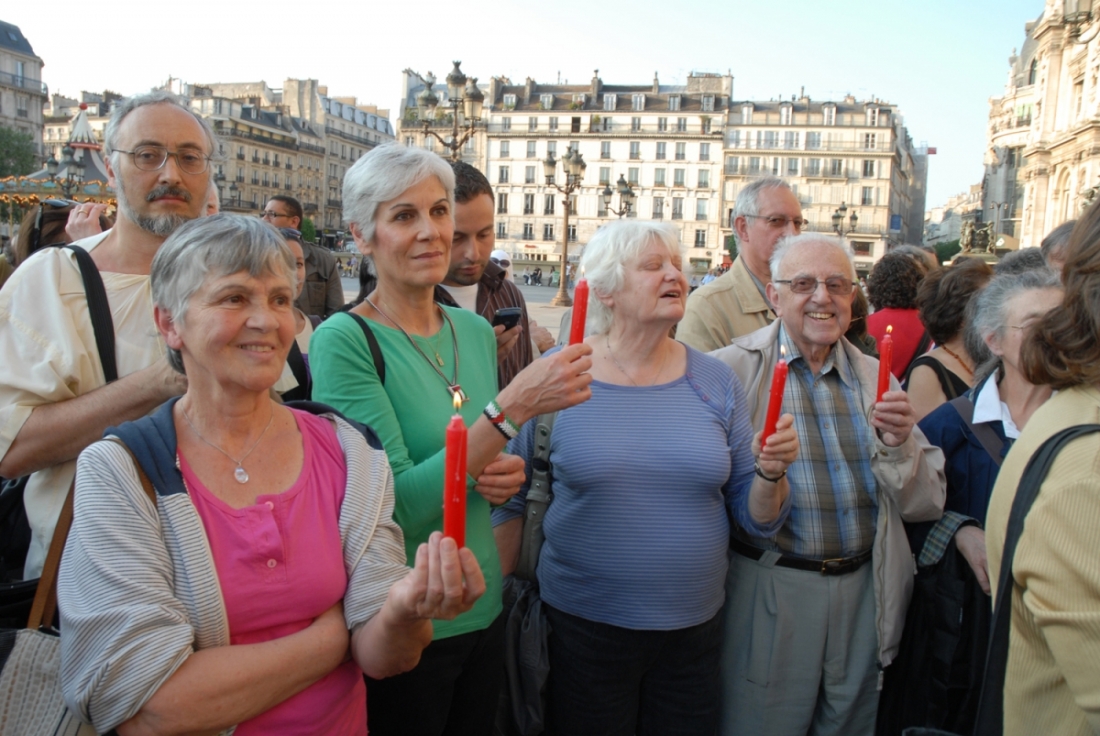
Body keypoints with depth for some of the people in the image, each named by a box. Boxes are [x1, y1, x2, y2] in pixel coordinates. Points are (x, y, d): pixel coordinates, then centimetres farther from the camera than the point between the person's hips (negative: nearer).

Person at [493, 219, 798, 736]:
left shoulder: (715, 382, 0)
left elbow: (754, 517, 4)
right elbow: (511, 502, -2)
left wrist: (771, 474, -15)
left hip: (695, 629, 3)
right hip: (582, 626, -2)